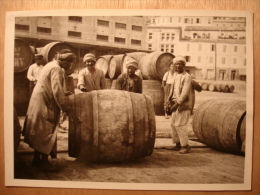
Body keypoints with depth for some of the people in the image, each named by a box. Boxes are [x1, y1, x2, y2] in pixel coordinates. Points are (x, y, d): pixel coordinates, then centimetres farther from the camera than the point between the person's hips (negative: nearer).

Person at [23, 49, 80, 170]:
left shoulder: (51, 65, 14)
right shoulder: (56, 69, -17)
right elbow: (57, 92, -26)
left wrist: (63, 94, 14)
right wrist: (68, 110, -25)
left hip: (40, 102, 10)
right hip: (45, 105, -10)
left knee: (39, 133, 14)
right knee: (46, 134, -2)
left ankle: (37, 159, 23)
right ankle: (44, 161, 7)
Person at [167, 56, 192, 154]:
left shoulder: (187, 76, -13)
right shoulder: (175, 75, 11)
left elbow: (185, 92, -21)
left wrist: (177, 103, -25)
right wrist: (170, 99, 10)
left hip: (184, 105, -8)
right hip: (176, 103, 8)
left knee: (180, 125, -9)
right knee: (173, 124, 11)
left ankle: (185, 145, 5)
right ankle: (178, 143, 24)